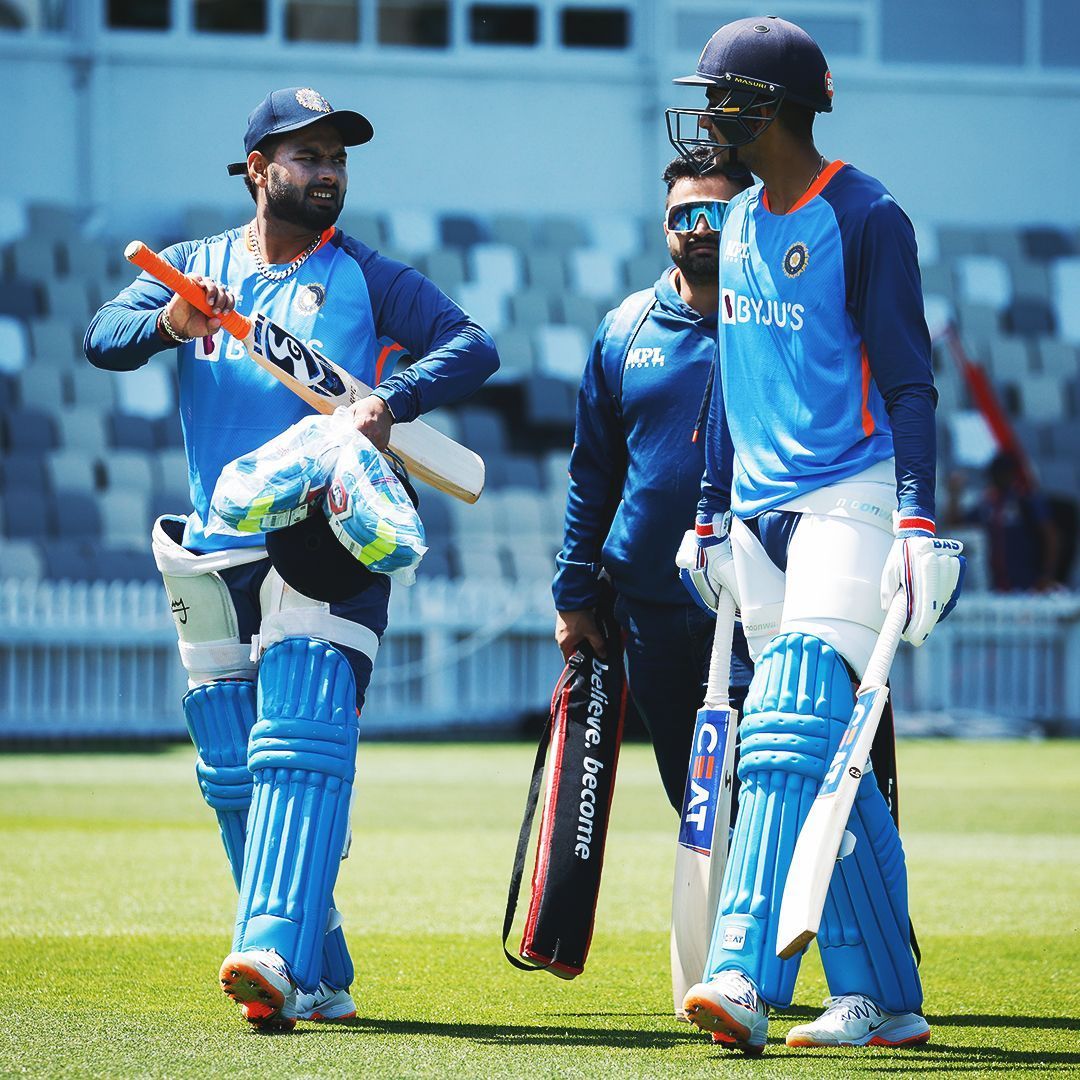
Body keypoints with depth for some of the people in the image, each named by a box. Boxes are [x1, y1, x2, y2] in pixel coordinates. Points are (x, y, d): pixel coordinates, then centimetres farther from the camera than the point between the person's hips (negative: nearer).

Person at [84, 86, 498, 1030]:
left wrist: (393, 399, -20)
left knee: (301, 748, -19)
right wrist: (170, 324, -23)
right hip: (215, 555, 4)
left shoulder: (362, 277, 6)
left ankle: (278, 953, -31)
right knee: (232, 775, 6)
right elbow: (103, 340, -2)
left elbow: (474, 346, -3)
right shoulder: (197, 267, 12)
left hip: (326, 548, -4)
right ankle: (322, 978, 16)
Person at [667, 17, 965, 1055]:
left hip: (851, 500, -8)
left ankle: (744, 976, -29)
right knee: (823, 763, 7)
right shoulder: (740, 224, 15)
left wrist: (919, 521, -19)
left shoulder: (866, 220, -8)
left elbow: (908, 381, -11)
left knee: (791, 731, -19)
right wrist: (712, 516, 21)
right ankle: (883, 998, 11)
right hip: (762, 517, 8)